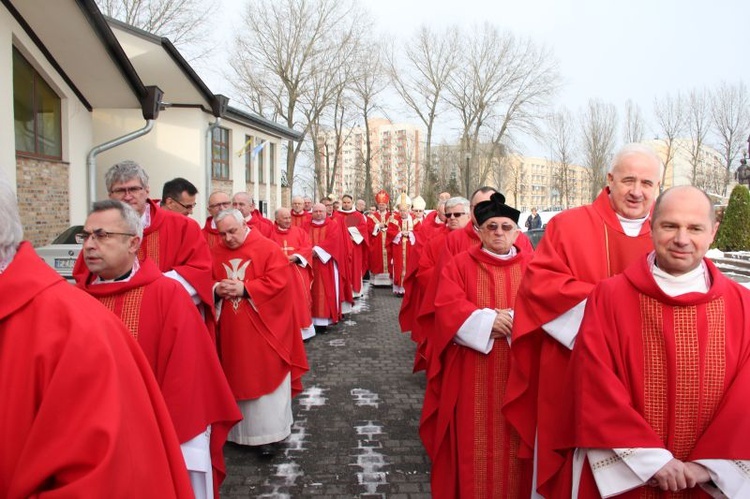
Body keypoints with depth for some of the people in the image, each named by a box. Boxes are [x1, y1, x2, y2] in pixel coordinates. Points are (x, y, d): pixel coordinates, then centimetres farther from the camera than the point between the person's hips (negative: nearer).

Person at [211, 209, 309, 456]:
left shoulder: (268, 249, -7)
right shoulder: (217, 253, 8)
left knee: (265, 379, 0)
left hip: (263, 329, -4)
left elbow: (278, 283, -14)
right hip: (231, 331, 5)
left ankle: (269, 434, 9)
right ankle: (240, 430, 26)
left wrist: (244, 289, -19)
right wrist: (217, 289, -12)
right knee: (237, 379, 12)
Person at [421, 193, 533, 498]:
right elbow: (447, 310, -8)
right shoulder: (460, 265, 4)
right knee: (475, 444, 4)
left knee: (515, 442, 8)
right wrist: (488, 319, -19)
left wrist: (517, 320, -19)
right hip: (473, 377, -1)